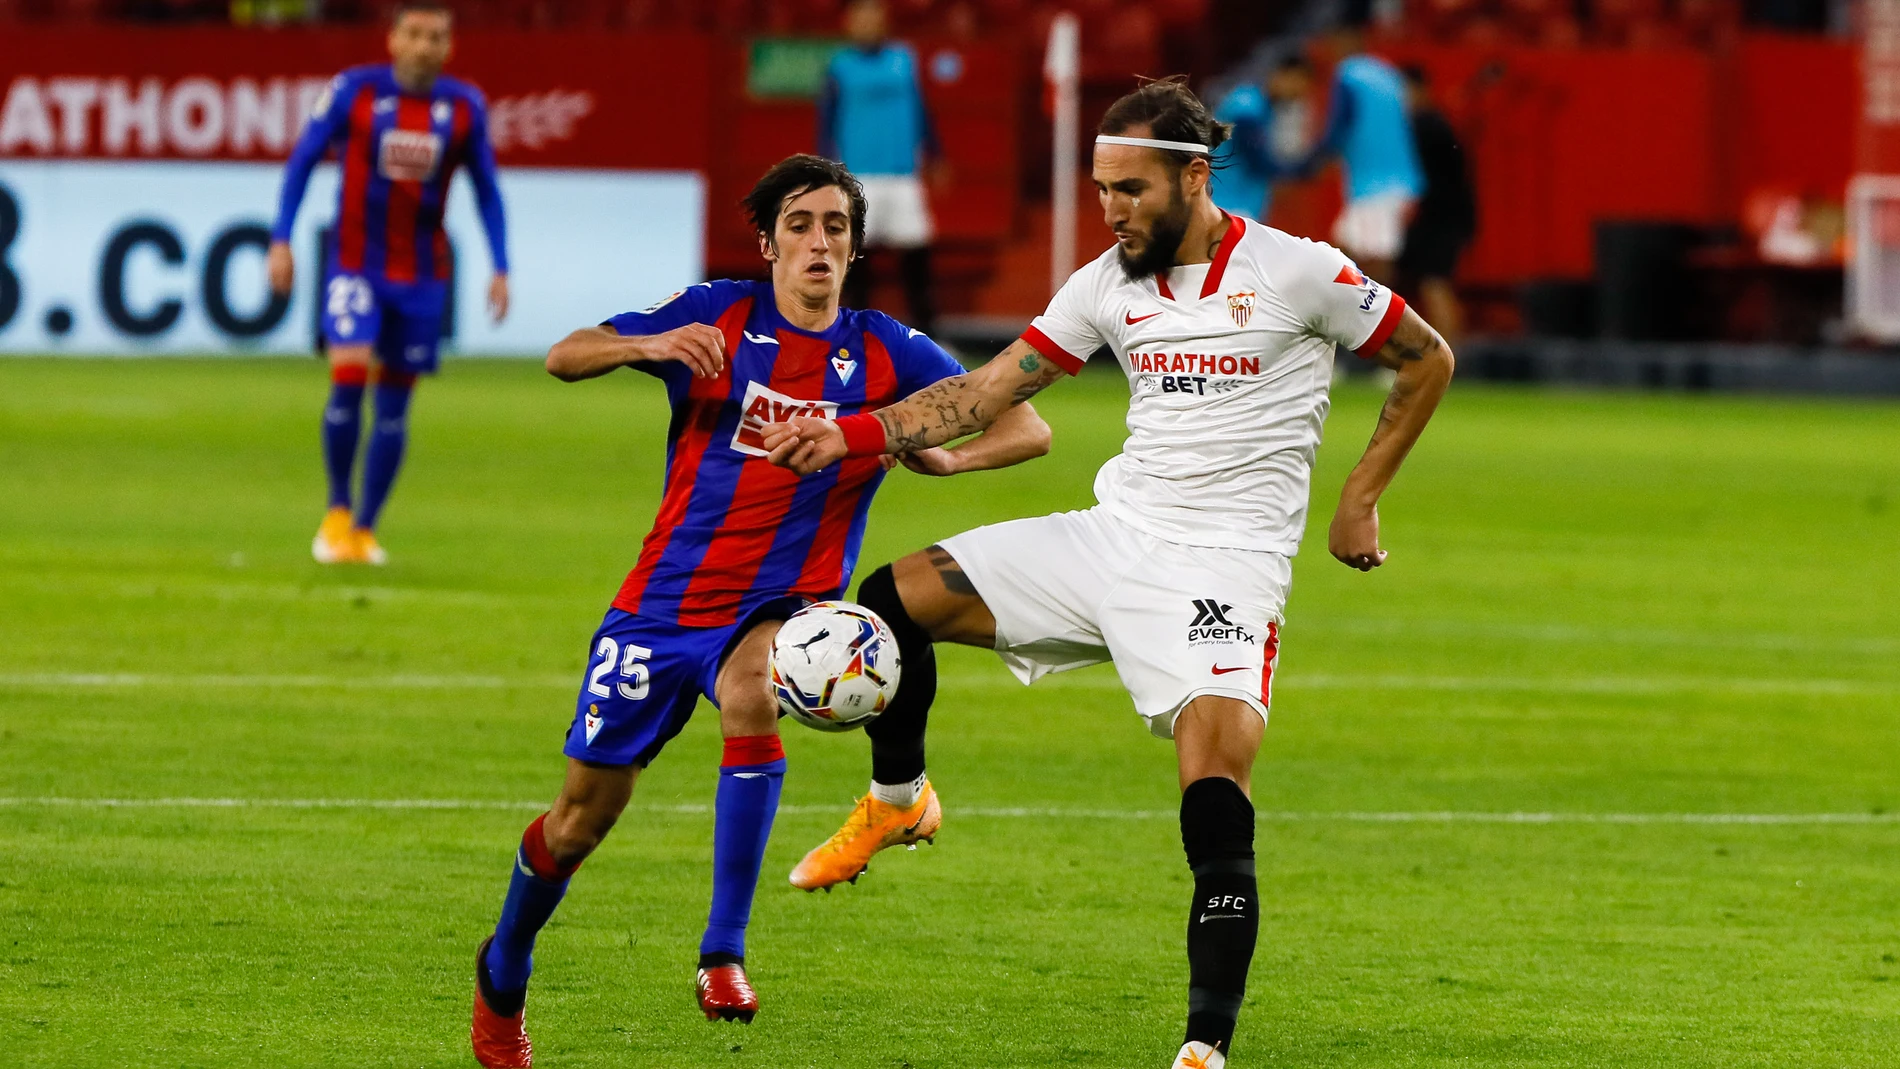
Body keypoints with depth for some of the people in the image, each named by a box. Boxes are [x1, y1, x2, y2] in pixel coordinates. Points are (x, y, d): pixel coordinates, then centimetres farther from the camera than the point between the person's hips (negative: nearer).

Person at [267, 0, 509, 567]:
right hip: (355, 265, -2)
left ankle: (364, 529, 16)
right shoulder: (354, 91, -7)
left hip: (422, 275, 2)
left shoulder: (465, 106, -1)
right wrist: (280, 240, -6)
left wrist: (500, 269, 2)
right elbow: (302, 160, 0)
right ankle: (337, 510, -1)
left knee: (394, 403, 5)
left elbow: (487, 190, 9)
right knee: (348, 376, -19)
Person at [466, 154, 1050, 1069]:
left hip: (783, 608, -1)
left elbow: (1027, 430, 0)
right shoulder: (717, 317, -2)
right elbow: (564, 358, -4)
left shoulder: (886, 354, -1)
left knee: (752, 689, -36)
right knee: (586, 811, 4)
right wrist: (653, 344, -23)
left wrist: (943, 456, -20)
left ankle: (723, 952, -30)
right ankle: (502, 976, 33)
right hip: (664, 601, 1)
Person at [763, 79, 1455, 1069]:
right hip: (1112, 536, 6)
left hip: (1223, 569, -6)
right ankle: (894, 800, 23)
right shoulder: (1108, 283, 5)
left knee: (1215, 812, -22)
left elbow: (1428, 360, 4)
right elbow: (987, 391, 7)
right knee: (894, 598, -2)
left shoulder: (1297, 273, -9)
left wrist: (1359, 499, 3)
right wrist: (853, 434, -3)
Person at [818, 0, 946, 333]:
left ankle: (925, 323, 5)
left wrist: (934, 157, 19)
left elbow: (920, 110, 18)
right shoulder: (840, 66, 2)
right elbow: (826, 120, 3)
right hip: (858, 177, -2)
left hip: (903, 172, 2)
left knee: (916, 249, -1)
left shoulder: (903, 59, 10)